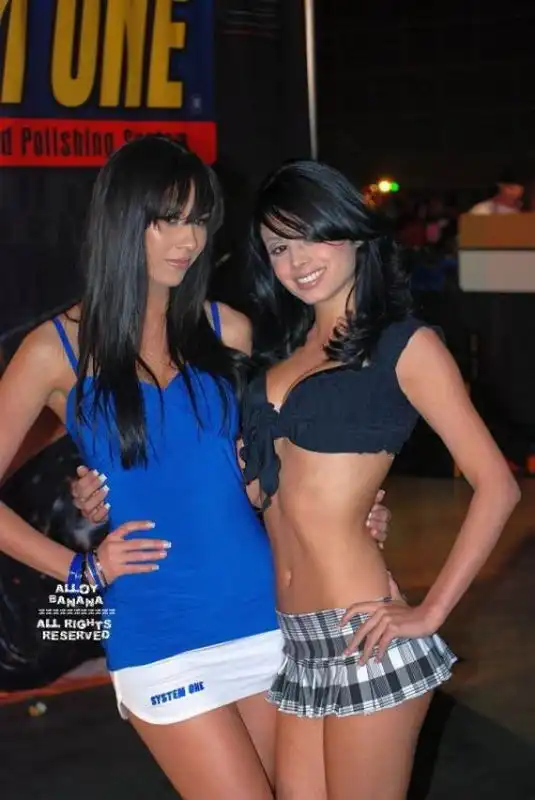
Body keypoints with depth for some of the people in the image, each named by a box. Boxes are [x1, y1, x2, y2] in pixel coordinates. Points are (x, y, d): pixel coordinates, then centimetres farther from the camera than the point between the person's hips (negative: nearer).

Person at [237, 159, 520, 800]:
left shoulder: (404, 345, -4)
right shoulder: (287, 349, 15)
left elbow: (496, 486, -9)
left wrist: (430, 613, -12)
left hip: (359, 638, -6)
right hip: (289, 640, 6)